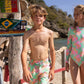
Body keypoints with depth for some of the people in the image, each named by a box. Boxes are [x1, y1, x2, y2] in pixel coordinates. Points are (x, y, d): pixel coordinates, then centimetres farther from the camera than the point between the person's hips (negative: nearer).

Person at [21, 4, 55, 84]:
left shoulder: (49, 33, -3)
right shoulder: (28, 34, -7)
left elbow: (52, 51, 4)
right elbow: (24, 51, -15)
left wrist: (52, 68, 4)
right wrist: (25, 69, -28)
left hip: (45, 65, 0)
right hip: (33, 65, 1)